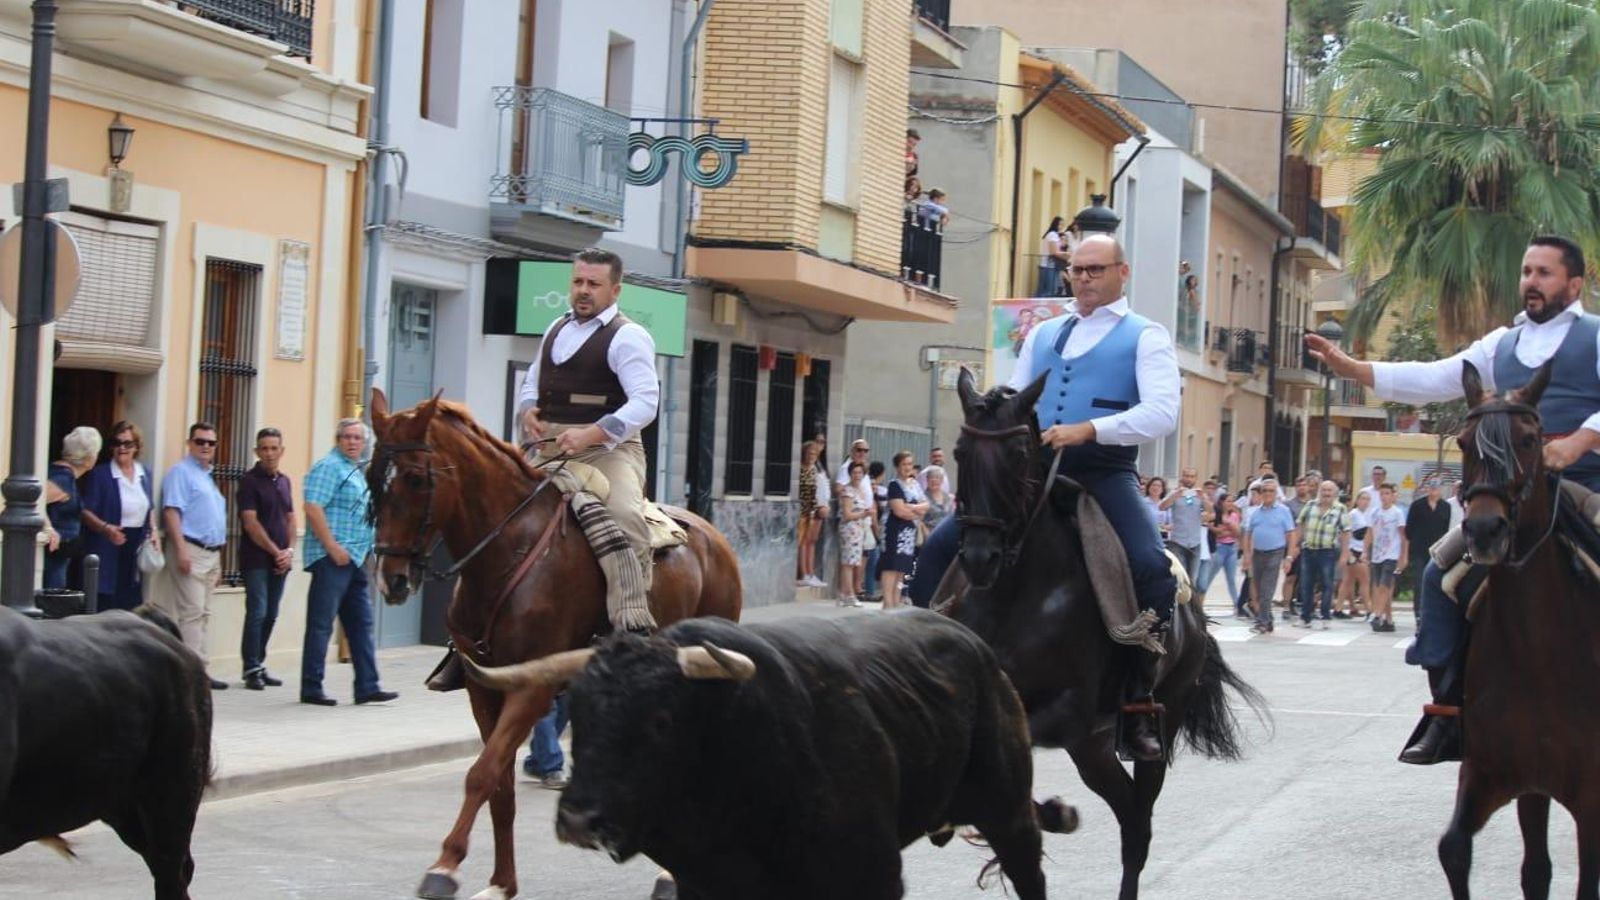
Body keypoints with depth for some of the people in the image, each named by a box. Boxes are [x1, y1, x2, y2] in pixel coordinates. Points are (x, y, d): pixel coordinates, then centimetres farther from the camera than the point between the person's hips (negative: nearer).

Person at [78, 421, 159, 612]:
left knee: (131, 603, 5)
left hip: (137, 547, 5)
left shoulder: (144, 474, 12)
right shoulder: (99, 474, -6)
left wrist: (154, 530, 7)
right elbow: (86, 511, -10)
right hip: (108, 549, -5)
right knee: (105, 603, -9)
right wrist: (105, 528, -26)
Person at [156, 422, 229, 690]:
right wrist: (181, 550, -22)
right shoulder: (181, 472, -5)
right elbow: (171, 511, -14)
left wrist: (217, 560, 23)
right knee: (192, 612, -12)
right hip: (191, 550, -9)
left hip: (211, 552, 9)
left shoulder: (207, 476, 21)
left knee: (203, 614, 9)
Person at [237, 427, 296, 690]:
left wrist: (289, 550, 1)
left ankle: (259, 664, 16)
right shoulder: (250, 481, -6)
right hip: (256, 559, -6)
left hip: (280, 560, 6)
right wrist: (275, 551, -12)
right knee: (257, 612, -10)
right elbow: (250, 523, -12)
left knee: (270, 615, 8)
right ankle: (252, 669, -5)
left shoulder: (284, 481, 14)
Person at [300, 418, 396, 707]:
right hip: (332, 558, -10)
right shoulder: (328, 467, -9)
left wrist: (368, 550, 19)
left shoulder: (357, 472, 19)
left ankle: (367, 686, 13)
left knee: (361, 622, 9)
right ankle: (311, 689, 1)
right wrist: (333, 547, -21)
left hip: (355, 558, 10)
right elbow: (313, 508, -19)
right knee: (321, 624, -4)